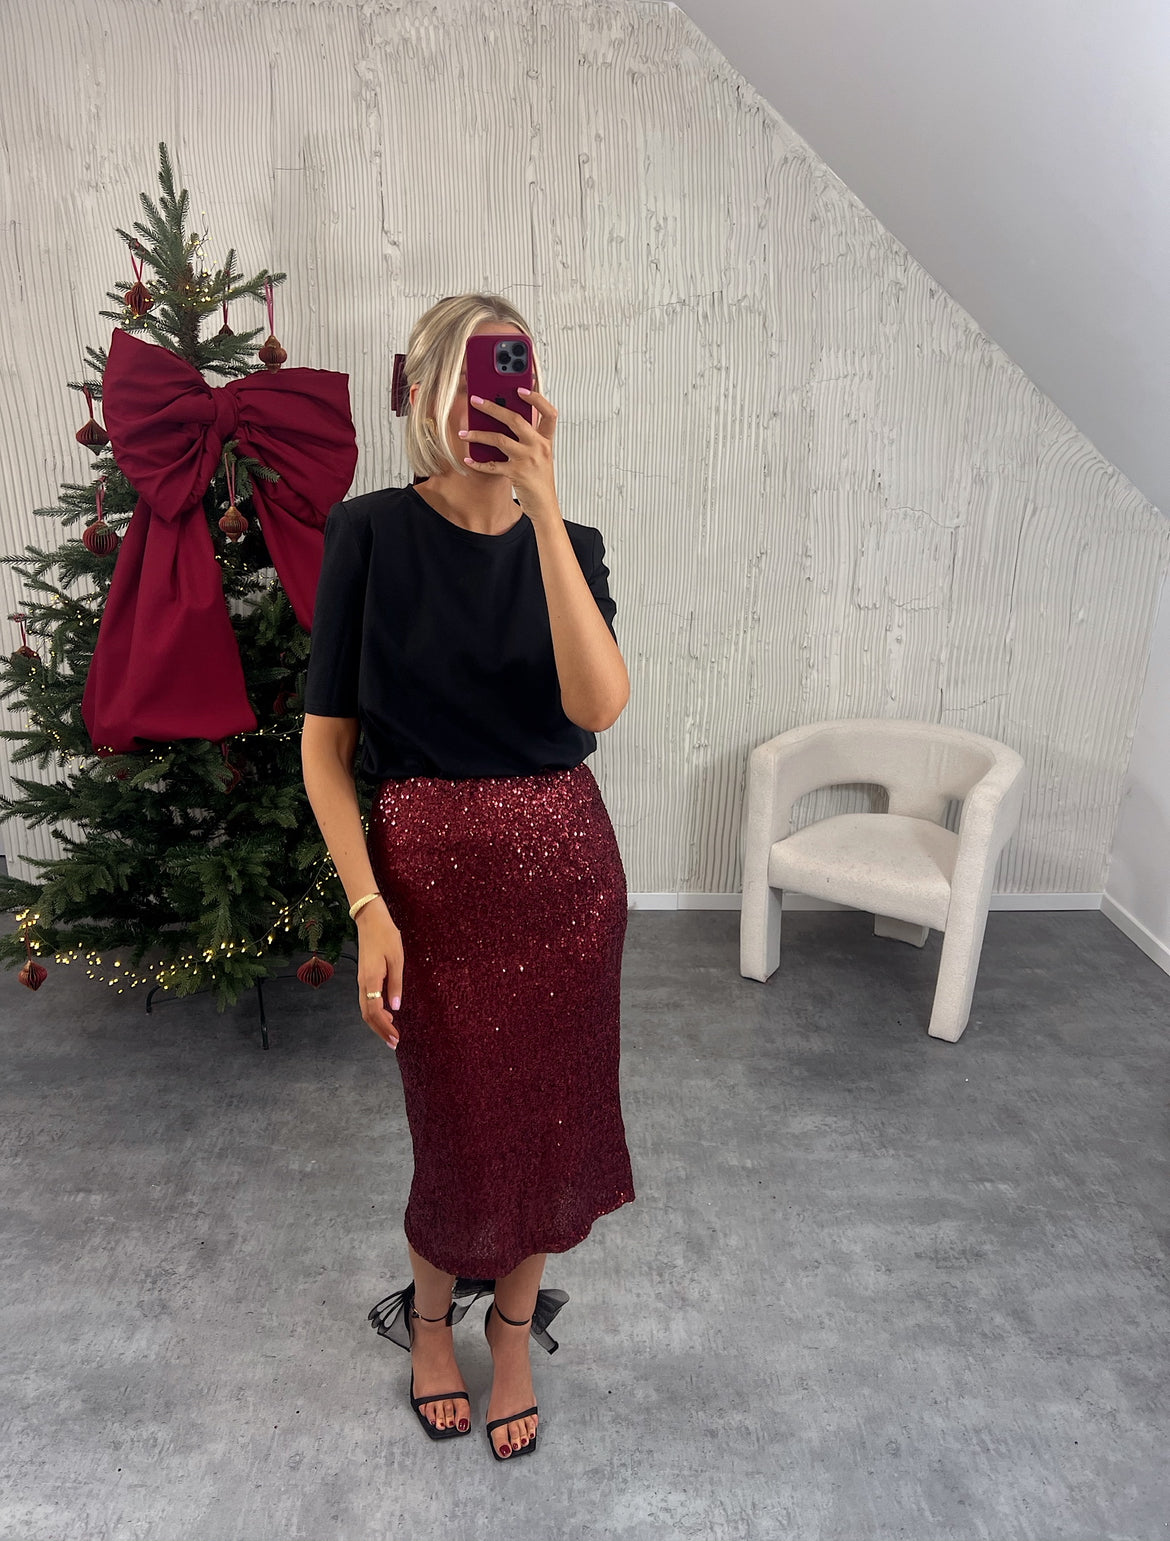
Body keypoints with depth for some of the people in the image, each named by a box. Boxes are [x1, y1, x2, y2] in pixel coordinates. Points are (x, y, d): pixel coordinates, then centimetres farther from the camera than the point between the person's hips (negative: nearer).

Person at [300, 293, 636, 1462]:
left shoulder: (567, 543, 0)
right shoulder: (372, 533, -7)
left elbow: (600, 705, -19)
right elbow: (324, 742, -7)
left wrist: (542, 504, -23)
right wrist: (368, 910, -15)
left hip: (565, 864, 3)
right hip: (432, 869, -3)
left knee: (547, 1113, 15)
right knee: (460, 1125, 11)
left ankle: (512, 1331, 44)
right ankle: (429, 1313, 46)